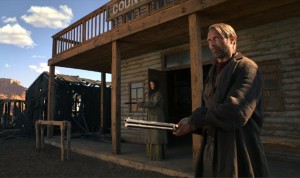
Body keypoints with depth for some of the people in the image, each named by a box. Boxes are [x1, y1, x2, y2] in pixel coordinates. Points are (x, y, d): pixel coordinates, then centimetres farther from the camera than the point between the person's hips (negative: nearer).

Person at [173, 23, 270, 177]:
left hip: (238, 152, -6)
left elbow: (235, 111, -23)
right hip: (211, 148, 7)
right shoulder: (213, 72, 15)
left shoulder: (247, 68, -9)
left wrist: (194, 121, -16)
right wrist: (190, 123, -7)